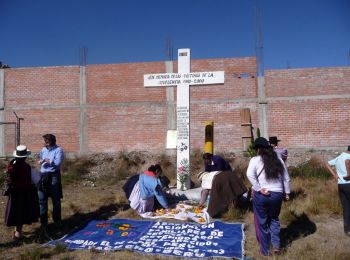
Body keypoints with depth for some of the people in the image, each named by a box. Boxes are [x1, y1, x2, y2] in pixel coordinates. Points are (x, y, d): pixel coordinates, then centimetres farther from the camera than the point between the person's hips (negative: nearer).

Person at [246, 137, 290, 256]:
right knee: (274, 219, 25)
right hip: (277, 194, 4)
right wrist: (287, 192, 19)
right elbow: (286, 178, 11)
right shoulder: (278, 159, 8)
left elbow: (250, 174, -21)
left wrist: (259, 189, -16)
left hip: (261, 195, -3)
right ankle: (276, 245, 20)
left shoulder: (255, 159, -4)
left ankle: (265, 250, 23)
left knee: (262, 222, 12)